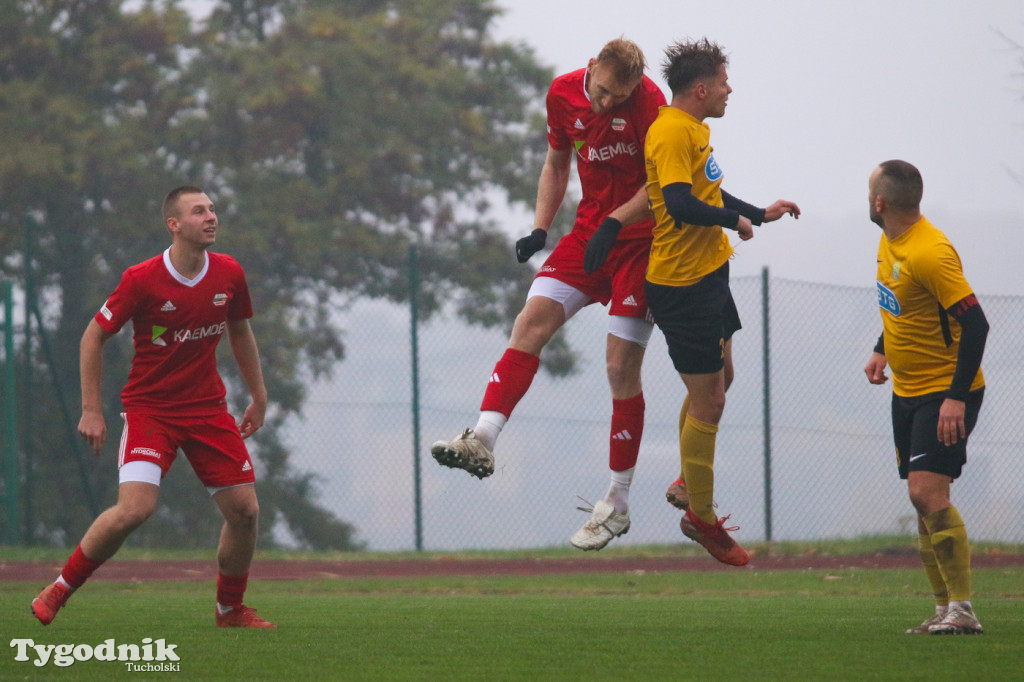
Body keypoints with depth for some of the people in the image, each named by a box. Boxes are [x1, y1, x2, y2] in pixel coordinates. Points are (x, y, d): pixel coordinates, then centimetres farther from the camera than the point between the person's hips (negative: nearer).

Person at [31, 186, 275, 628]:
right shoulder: (142, 280, -15)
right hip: (149, 407, -5)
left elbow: (240, 333, 17)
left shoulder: (229, 275, -1)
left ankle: (230, 609, 20)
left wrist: (259, 398, 19)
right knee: (135, 508, -22)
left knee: (245, 510, -2)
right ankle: (59, 591, -3)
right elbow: (94, 335, -5)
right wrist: (91, 411, -8)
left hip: (208, 409, 5)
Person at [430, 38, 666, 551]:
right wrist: (540, 229, 3)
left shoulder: (647, 100, -16)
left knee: (621, 367, -7)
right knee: (532, 321, -15)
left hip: (640, 241, -5)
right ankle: (483, 440, -24)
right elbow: (556, 166, 15)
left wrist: (615, 222, -27)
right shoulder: (563, 94, 1)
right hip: (589, 233, 5)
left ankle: (618, 504, 3)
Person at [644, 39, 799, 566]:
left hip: (707, 274, 11)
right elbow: (680, 204, -30)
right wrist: (735, 220, -18)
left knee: (718, 379, 22)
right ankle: (701, 517, 7)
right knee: (708, 400, -4)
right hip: (683, 283, -11)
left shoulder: (694, 128, 14)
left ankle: (687, 487, 35)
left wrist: (760, 213, 27)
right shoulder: (672, 132, -20)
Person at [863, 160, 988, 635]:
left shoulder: (930, 253, -23)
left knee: (927, 492, -19)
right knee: (923, 501, 8)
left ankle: (962, 610, -16)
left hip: (946, 392, -9)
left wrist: (957, 397, -28)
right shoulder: (890, 241, 5)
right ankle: (945, 608, 12)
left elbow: (975, 323, -25)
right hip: (907, 391, 9)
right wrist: (882, 350, 13)